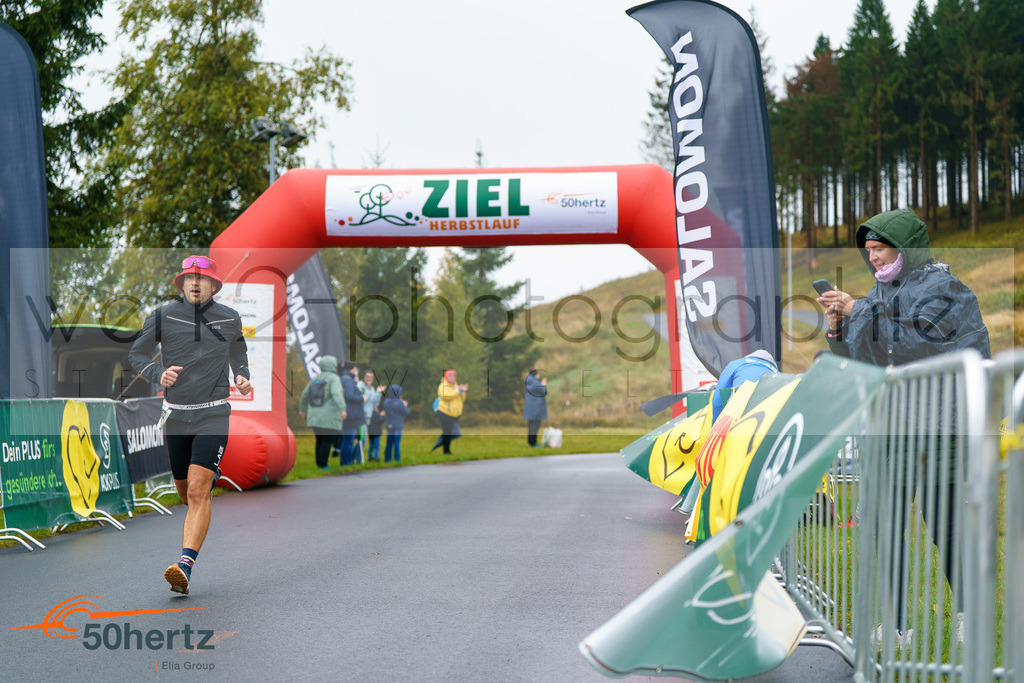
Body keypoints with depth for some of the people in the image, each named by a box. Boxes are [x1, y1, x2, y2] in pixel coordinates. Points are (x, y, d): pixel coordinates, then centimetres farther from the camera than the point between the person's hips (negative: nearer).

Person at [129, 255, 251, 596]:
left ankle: (185, 566, -23)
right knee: (185, 491, 15)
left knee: (197, 490, -17)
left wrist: (242, 379, 4)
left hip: (213, 415, -2)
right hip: (175, 415, 2)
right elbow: (137, 354, 7)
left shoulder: (229, 318, 3)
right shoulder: (162, 317, -1)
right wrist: (158, 374, -13)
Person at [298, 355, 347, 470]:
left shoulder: (315, 379, 12)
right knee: (327, 440, -4)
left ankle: (319, 463, 15)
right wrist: (342, 409, -36)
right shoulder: (334, 378, -8)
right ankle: (323, 465, -9)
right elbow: (336, 394, -26)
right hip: (329, 417, -7)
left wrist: (302, 408, 36)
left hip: (315, 416, 7)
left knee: (320, 440, 15)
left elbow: (305, 395, 20)